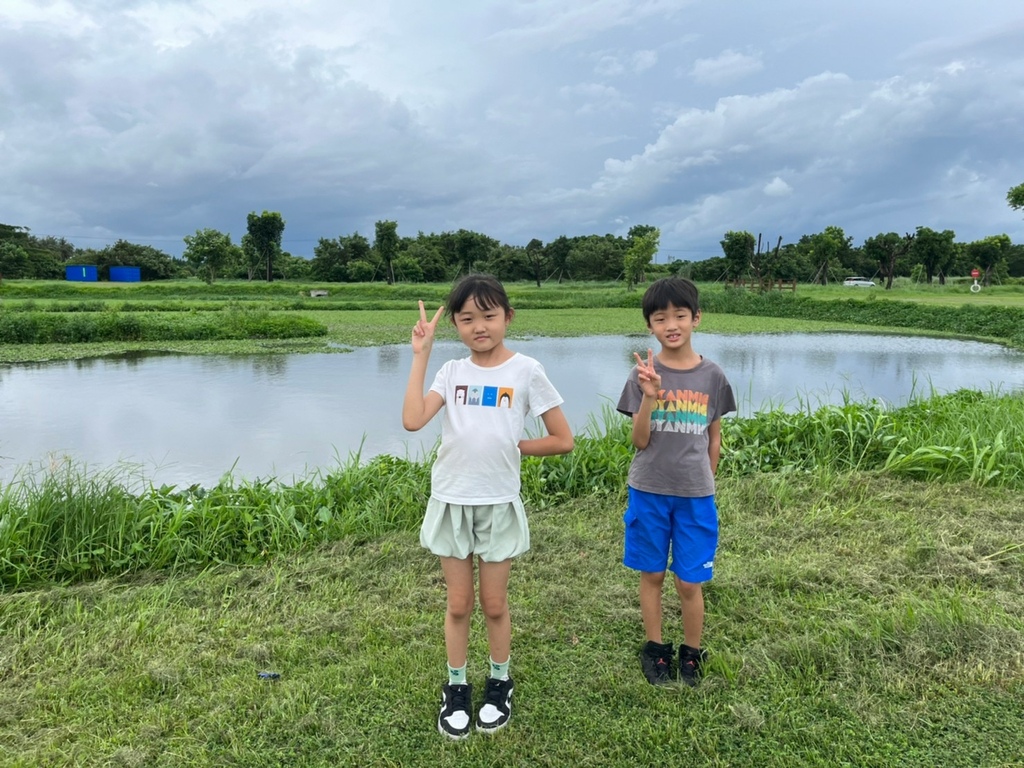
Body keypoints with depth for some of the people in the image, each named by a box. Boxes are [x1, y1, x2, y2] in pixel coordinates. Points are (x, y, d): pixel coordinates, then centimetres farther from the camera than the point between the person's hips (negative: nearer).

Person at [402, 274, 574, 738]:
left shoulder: (525, 371, -7)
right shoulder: (451, 372, 0)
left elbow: (563, 441, -5)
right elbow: (412, 421, -18)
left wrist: (510, 446, -7)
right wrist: (420, 354, -13)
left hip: (499, 503, -2)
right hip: (451, 501, 2)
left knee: (494, 604, 12)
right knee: (458, 604, 14)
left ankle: (499, 684, 35)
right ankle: (456, 688, 32)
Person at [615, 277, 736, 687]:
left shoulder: (712, 376, -3)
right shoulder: (644, 374, -7)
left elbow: (713, 440, 7)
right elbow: (640, 441, -10)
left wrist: (705, 485, 10)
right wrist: (649, 397, -24)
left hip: (695, 495, 0)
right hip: (648, 492, 0)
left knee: (689, 582, 8)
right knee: (652, 574, 14)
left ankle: (691, 653, 30)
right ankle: (655, 648, 32)